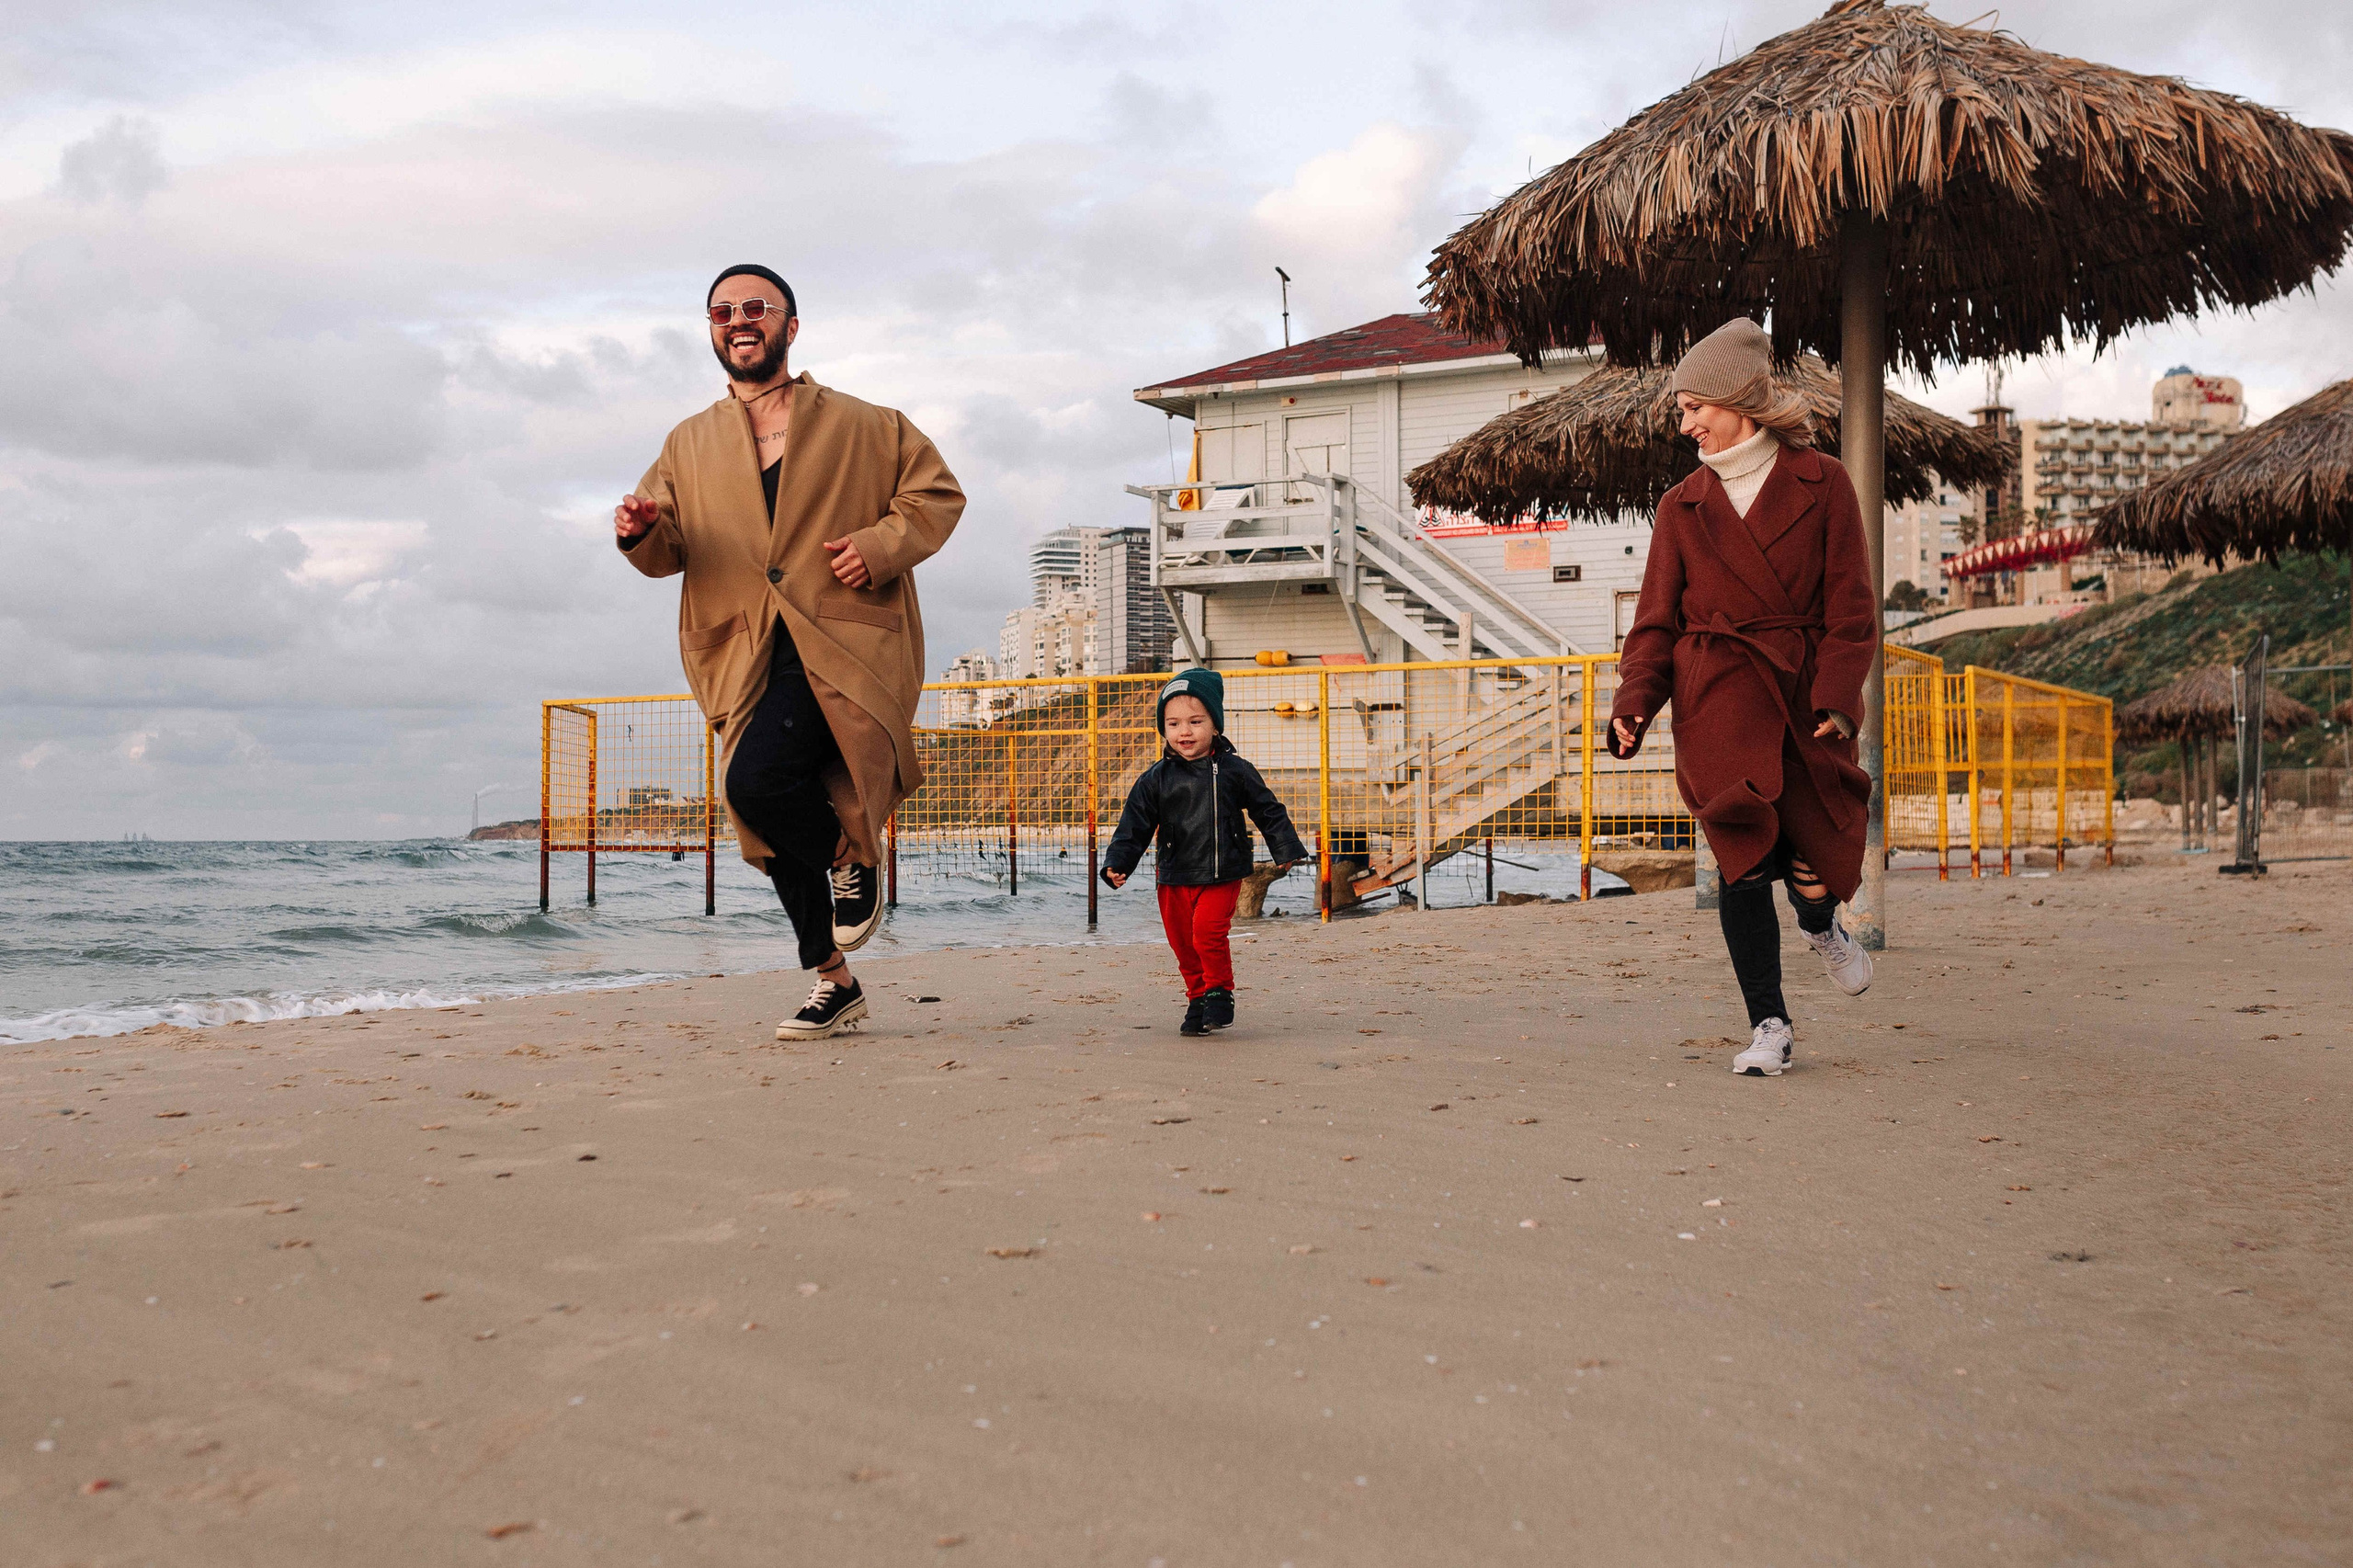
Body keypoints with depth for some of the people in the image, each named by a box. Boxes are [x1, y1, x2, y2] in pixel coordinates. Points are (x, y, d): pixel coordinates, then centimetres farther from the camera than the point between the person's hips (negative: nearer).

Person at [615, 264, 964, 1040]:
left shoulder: (861, 427, 6)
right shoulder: (689, 445, 15)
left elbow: (937, 495, 10)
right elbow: (669, 552, 15)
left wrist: (881, 546, -9)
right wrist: (642, 533, -10)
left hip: (842, 644, -5)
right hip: (743, 656, 5)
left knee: (757, 777, -28)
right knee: (776, 836, 8)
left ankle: (852, 857, 2)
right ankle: (835, 982, 24)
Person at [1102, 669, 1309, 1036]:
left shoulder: (1234, 770, -1)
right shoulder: (1155, 779, 1)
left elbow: (1269, 811, 8)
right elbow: (1135, 826, 3)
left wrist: (1286, 850, 6)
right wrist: (1117, 864, -7)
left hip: (1221, 874, -3)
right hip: (1174, 877, 3)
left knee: (1208, 931, -19)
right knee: (1183, 942, 7)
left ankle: (1219, 992, 1)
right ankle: (1198, 999, 26)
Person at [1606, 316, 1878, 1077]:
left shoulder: (1821, 484, 3)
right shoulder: (1683, 506, 8)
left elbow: (1851, 607, 1)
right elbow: (1659, 617, 7)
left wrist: (1836, 698, -11)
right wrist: (1635, 702, -9)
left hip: (1803, 696, 0)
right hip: (1719, 701, 1)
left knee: (1815, 849, -4)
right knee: (1746, 858, -9)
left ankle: (1821, 923, 35)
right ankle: (1769, 1024, 3)